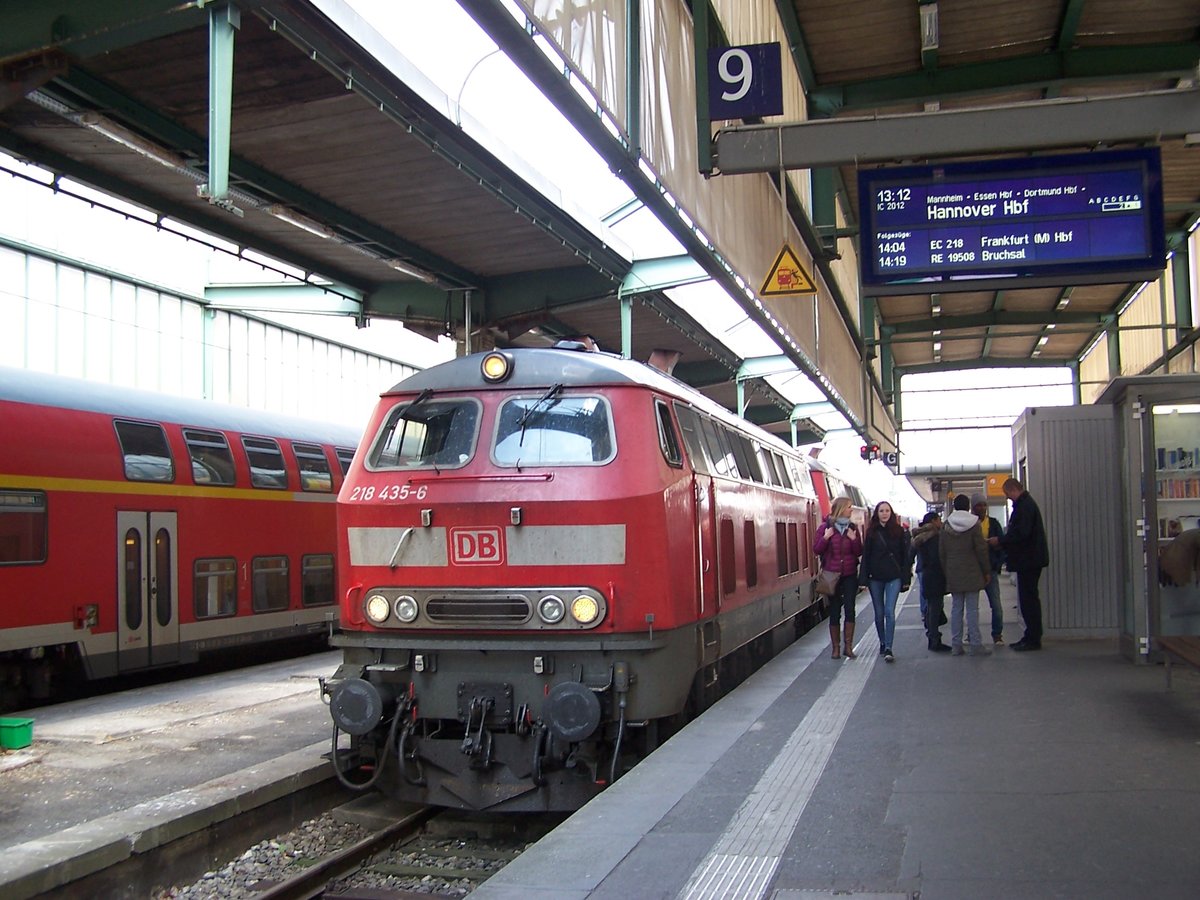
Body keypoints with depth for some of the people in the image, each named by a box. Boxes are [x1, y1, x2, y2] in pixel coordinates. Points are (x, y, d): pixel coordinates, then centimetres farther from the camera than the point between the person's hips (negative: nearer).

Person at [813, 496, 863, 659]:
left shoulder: (852, 528, 5)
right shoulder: (825, 527, -3)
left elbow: (859, 552, 5)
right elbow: (816, 550, -4)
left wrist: (854, 539, -13)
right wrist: (825, 538, -19)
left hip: (850, 575, 2)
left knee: (850, 609, -5)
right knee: (834, 611, 4)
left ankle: (848, 646, 2)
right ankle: (836, 647, 12)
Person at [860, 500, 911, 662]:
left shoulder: (898, 531, 1)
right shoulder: (872, 532, 3)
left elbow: (905, 555, 3)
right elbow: (865, 556, 1)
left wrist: (906, 578, -1)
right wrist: (864, 579, -4)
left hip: (894, 577, -2)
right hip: (876, 578, 2)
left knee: (889, 612, -11)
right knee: (879, 613, 10)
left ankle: (888, 649, -12)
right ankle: (882, 642, 27)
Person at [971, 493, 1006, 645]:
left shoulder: (993, 523, 6)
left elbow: (1001, 544, 6)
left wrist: (999, 563, -7)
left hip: (990, 569, 1)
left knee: (996, 604, -3)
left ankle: (997, 634, 8)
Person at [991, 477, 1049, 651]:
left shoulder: (1025, 506, -16)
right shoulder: (1025, 504, 17)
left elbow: (1021, 533, -24)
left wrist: (1000, 540, -13)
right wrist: (1003, 542, 13)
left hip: (1028, 560, -11)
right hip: (1029, 559, 11)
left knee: (1028, 599, -7)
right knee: (1029, 598, 14)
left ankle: (1033, 639, -4)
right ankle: (1032, 637, 20)